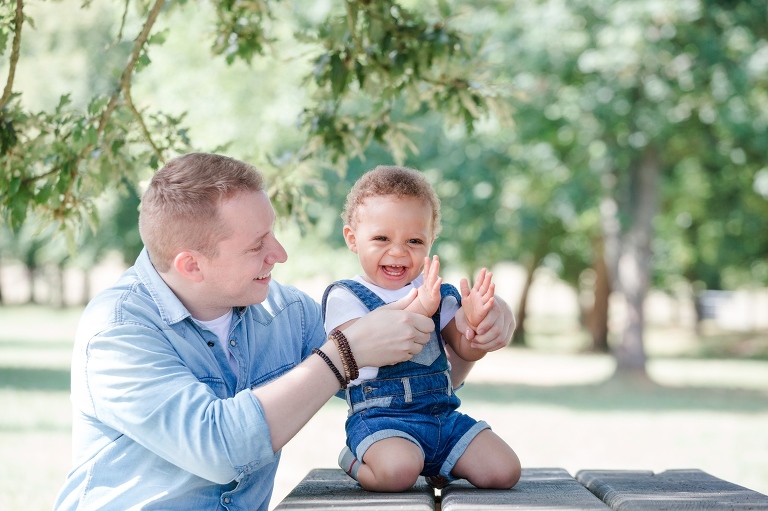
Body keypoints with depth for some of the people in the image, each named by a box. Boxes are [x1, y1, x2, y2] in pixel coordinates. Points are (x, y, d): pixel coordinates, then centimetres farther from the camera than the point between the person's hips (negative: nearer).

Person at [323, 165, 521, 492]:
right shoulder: (344, 297, -5)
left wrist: (473, 320, -16)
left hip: (443, 414, 6)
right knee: (399, 471, -35)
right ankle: (356, 462, 1)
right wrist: (418, 309, -31)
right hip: (379, 416, -6)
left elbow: (468, 351, 7)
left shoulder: (436, 294, 12)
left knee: (504, 471, -6)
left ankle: (434, 466, 20)